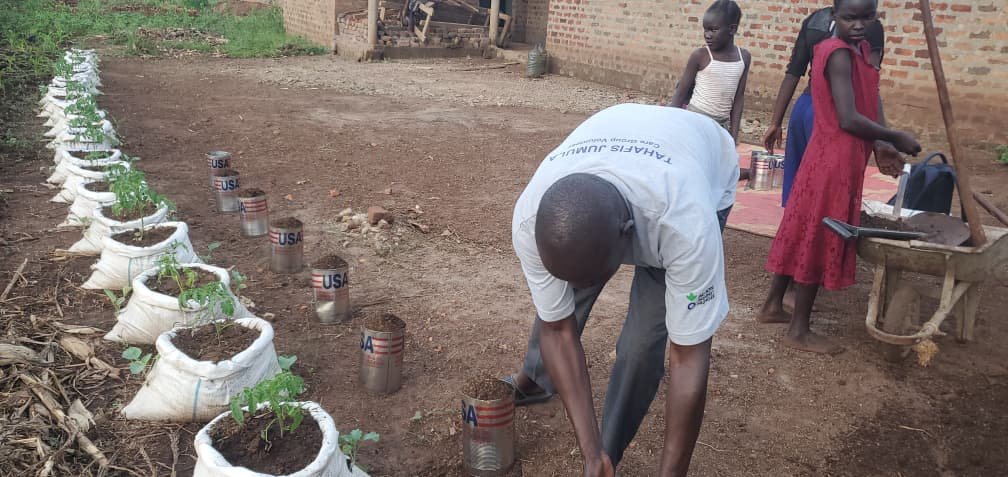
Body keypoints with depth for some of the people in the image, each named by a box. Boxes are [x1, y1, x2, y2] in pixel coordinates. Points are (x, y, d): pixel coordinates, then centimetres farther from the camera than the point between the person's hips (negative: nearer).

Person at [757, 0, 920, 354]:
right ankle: (798, 330, 9)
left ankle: (773, 306, 27)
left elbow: (869, 98, 10)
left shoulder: (860, 49, 11)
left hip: (831, 156, 9)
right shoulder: (839, 54, -18)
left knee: (804, 232, 15)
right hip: (836, 160, -9)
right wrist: (894, 138, -12)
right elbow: (848, 119, -25)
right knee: (819, 239, -2)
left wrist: (880, 145, -5)